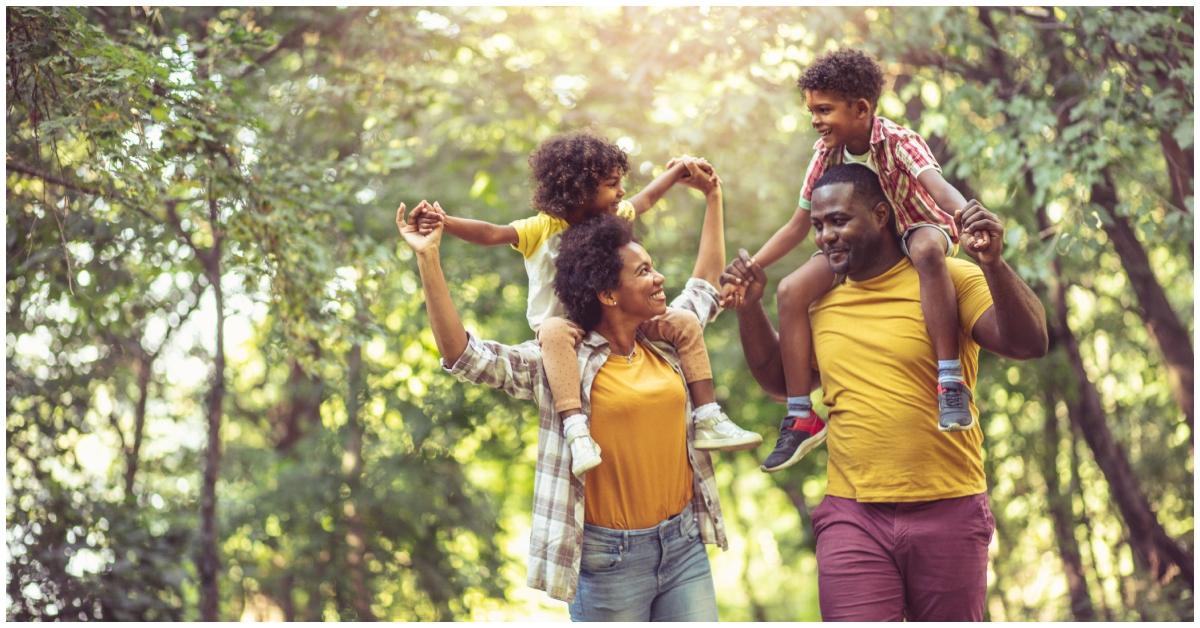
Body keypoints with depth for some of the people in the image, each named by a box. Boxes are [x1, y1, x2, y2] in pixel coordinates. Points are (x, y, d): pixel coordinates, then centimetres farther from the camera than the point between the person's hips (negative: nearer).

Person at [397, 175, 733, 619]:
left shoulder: (666, 344, 9)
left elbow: (706, 283, 26)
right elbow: (464, 356, -15)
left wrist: (713, 197, 31)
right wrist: (428, 259, -21)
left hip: (684, 545, 5)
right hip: (611, 560, -5)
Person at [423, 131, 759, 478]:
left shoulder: (614, 217, 3)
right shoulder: (542, 229, -16)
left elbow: (647, 198, 22)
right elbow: (493, 234, -30)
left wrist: (679, 169, 22)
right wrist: (444, 222, -44)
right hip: (569, 331, -6)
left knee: (685, 323, -7)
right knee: (555, 331, -42)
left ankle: (709, 421, -5)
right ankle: (576, 430, -52)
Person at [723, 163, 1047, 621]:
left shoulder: (948, 279, -4)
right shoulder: (820, 298, 10)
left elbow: (1028, 343, -15)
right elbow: (781, 380, 21)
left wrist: (993, 263, -29)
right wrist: (749, 307, 8)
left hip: (948, 513, -2)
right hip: (853, 518, 2)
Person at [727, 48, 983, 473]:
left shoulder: (898, 141, -23)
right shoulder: (825, 154, -7)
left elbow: (937, 186, -43)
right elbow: (799, 225, 1)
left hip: (919, 229, -5)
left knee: (927, 249, -44)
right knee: (791, 292, -17)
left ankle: (950, 382, -43)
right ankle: (801, 417, -10)